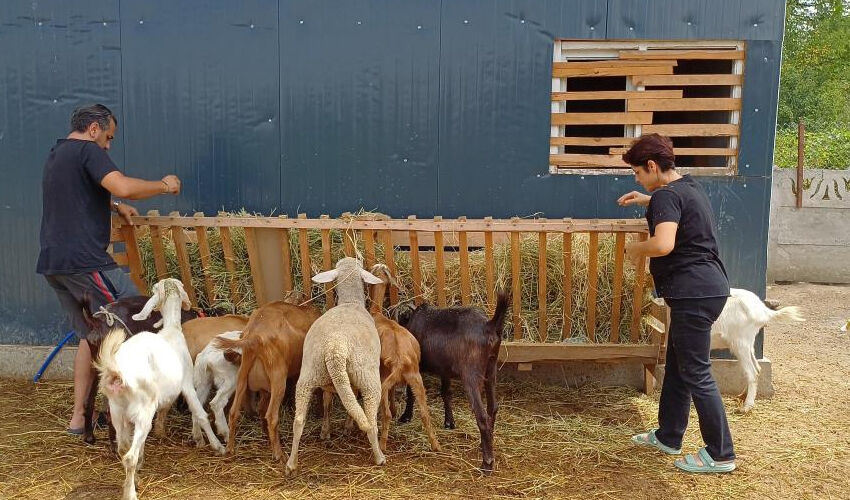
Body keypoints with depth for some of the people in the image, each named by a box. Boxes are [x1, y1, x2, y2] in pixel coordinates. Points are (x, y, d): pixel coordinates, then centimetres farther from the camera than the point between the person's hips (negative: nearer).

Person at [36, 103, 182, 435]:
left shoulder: (55, 155, 22)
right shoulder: (87, 151, -7)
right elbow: (124, 187, -24)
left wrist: (115, 206, 35)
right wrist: (163, 185, -9)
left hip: (52, 264, 10)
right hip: (84, 261, -10)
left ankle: (78, 417, 17)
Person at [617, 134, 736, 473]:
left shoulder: (667, 194, -15)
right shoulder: (689, 187, 15)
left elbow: (663, 244, -30)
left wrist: (635, 249, -11)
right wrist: (647, 201, 31)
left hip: (693, 293, -11)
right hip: (707, 288, 11)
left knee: (696, 373, -2)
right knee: (677, 366, 19)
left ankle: (720, 455, 7)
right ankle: (668, 436, 31)